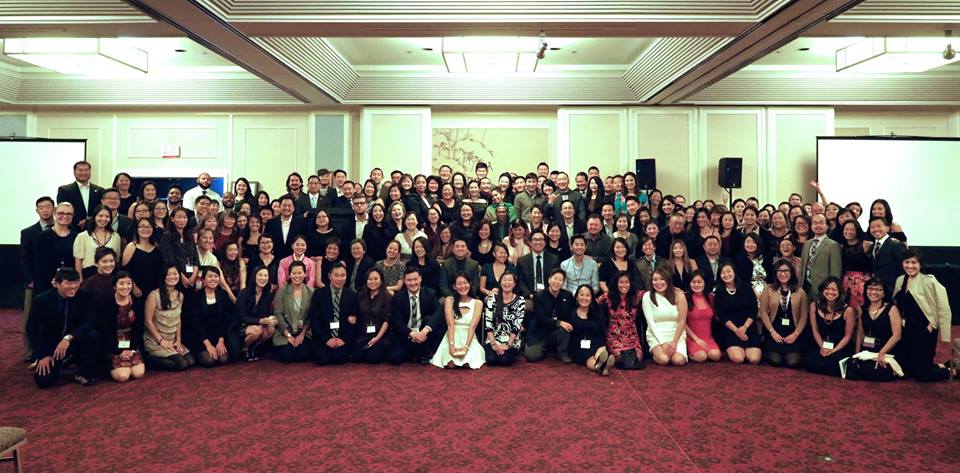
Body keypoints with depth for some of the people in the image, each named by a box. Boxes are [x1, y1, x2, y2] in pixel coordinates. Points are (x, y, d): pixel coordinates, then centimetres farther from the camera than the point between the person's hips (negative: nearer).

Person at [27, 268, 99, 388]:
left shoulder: (82, 297, -13)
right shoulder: (41, 300, -14)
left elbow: (88, 322, -18)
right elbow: (32, 328, -8)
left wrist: (68, 337, -34)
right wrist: (42, 355, -13)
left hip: (74, 341, 1)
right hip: (50, 344, -1)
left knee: (92, 334, -30)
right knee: (44, 381, -20)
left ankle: (83, 374, -9)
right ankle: (58, 363, 18)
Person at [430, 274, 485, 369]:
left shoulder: (477, 303, 4)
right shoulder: (449, 300, 4)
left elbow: (472, 326, -8)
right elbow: (450, 324, -7)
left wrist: (466, 346, -23)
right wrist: (451, 345, -22)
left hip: (469, 339, 0)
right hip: (453, 338, 0)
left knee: (469, 363, -28)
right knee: (451, 364, -28)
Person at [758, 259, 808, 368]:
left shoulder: (800, 292, 7)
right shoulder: (768, 289, 3)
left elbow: (803, 316, 5)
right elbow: (763, 312, 0)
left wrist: (795, 334, -8)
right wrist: (773, 332, -9)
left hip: (793, 333, 1)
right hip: (774, 332, -1)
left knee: (793, 362, -17)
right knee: (775, 361, -18)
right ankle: (767, 353, 17)